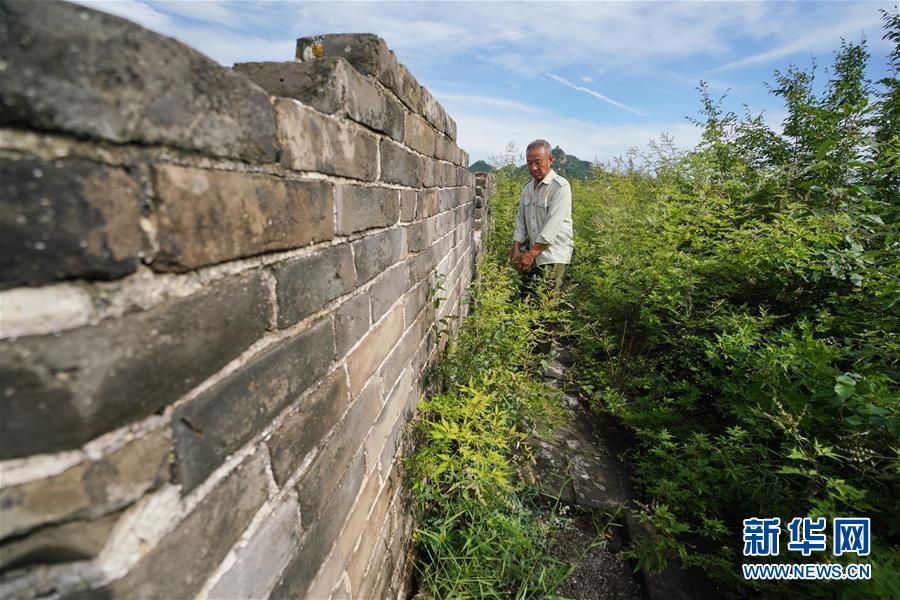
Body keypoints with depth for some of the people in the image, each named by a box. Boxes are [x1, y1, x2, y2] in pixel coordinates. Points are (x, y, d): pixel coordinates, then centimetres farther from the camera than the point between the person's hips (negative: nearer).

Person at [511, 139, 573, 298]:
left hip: (553, 256, -7)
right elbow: (520, 220, 12)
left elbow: (552, 225, -19)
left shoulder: (560, 187, -11)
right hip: (531, 254, 7)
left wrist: (531, 253, -21)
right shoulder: (527, 188, 12)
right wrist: (516, 249, -1)